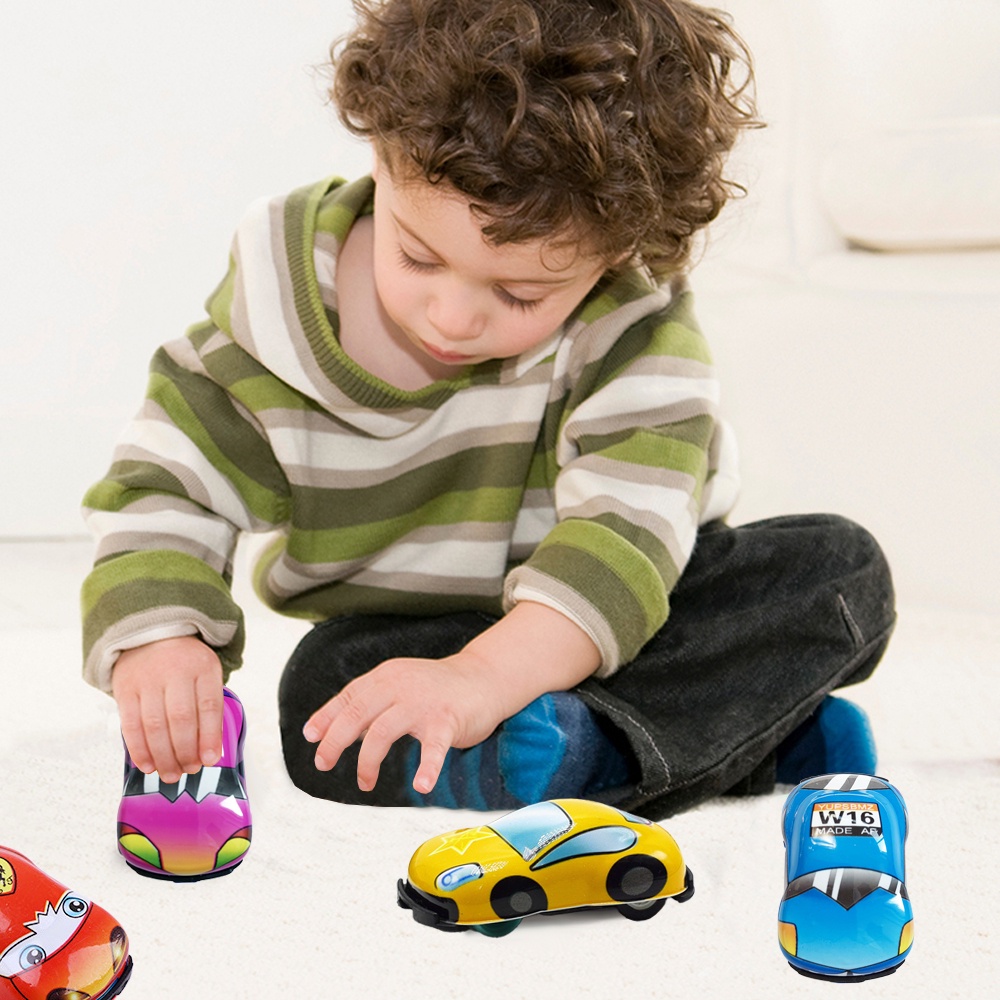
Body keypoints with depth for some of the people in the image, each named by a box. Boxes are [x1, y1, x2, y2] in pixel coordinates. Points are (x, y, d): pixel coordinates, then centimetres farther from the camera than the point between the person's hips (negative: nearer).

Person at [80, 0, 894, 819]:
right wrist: (156, 639, -32)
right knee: (322, 693, -33)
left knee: (842, 569, -20)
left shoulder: (632, 328, -23)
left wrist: (484, 676, -48)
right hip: (396, 635, 1)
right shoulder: (282, 311, -16)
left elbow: (631, 522, -32)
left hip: (617, 614, 0)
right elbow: (167, 485, -10)